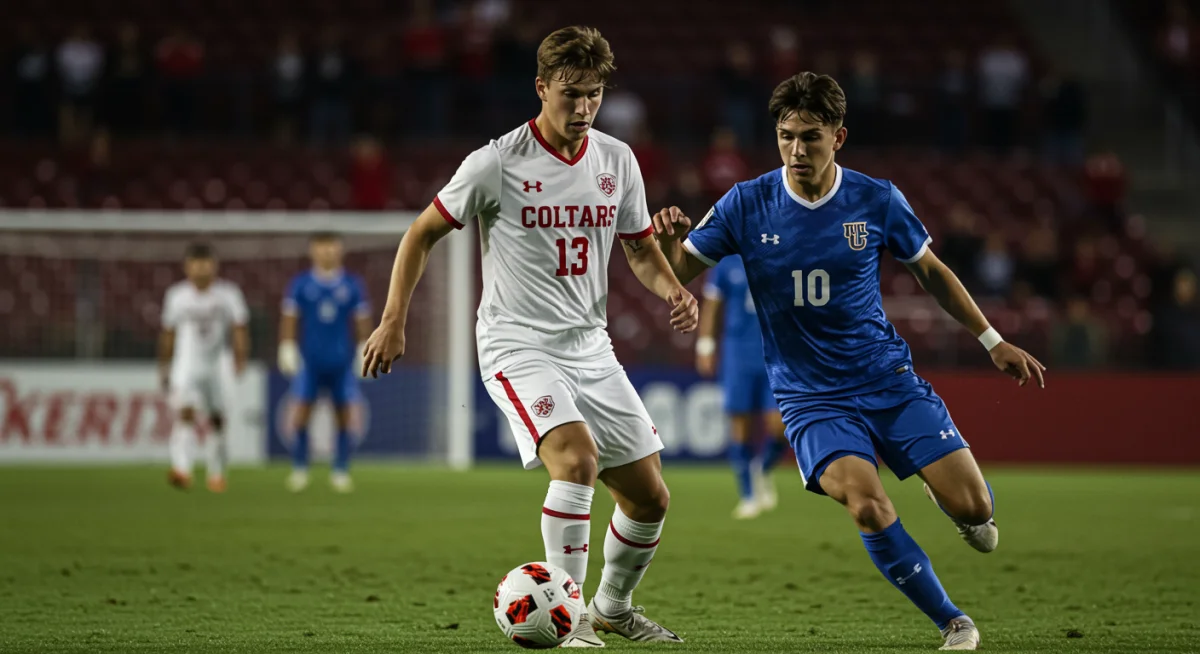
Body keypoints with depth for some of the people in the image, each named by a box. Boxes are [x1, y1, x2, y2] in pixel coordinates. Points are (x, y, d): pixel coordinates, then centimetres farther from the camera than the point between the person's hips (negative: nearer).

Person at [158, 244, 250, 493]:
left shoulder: (228, 293, -1)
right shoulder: (177, 295, 2)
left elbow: (240, 329, 1)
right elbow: (168, 333, 12)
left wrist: (240, 359, -12)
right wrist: (164, 367, 15)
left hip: (218, 364, 1)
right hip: (187, 363, -1)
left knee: (217, 419, 6)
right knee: (185, 413, -20)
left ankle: (217, 474, 23)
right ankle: (182, 469, -34)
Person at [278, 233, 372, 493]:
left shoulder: (353, 285, 5)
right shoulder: (300, 284, 2)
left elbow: (362, 320, 9)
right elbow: (289, 319, 4)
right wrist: (287, 349, -2)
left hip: (342, 361, 1)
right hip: (310, 361, -1)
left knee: (345, 414, -1)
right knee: (301, 411, -6)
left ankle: (341, 472, 8)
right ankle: (299, 469, 6)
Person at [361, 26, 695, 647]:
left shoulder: (617, 160, 4)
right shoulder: (498, 163, -11)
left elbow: (639, 247, 17)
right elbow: (422, 233, -1)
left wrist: (673, 291, -4)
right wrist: (393, 321, -7)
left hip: (591, 349, 6)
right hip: (518, 347, -6)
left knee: (649, 496, 6)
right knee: (577, 457, -30)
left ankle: (612, 608, 31)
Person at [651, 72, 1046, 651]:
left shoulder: (877, 201, -5)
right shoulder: (747, 205, -7)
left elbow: (930, 272, 10)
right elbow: (679, 272, -2)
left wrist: (993, 342, 11)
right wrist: (667, 240, -25)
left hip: (890, 380, 1)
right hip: (812, 401, -1)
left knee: (973, 508, -8)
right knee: (868, 507, -27)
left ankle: (946, 498, 33)